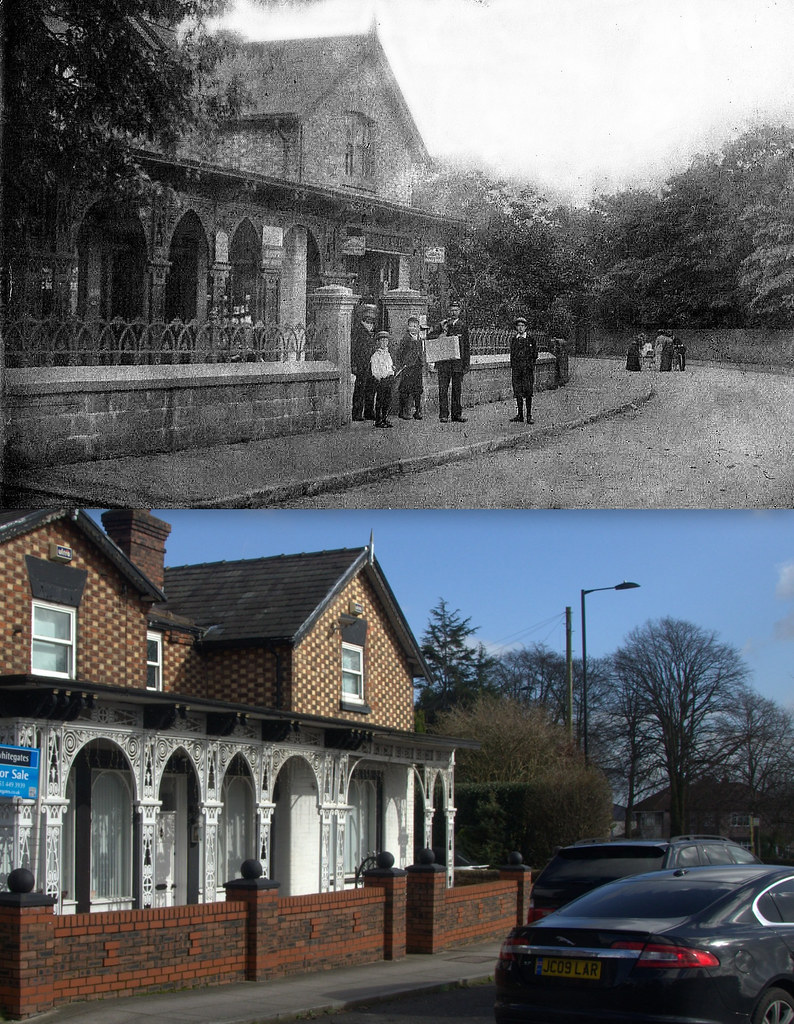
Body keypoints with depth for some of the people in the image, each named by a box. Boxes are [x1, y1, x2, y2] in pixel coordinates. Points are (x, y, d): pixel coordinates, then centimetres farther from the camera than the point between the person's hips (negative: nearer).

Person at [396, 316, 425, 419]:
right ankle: (404, 412, 1)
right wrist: (401, 365, -9)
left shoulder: (420, 340, 15)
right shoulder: (405, 338, -1)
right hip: (407, 367, -5)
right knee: (405, 390, -4)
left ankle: (418, 411, 8)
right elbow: (399, 353, -3)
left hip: (417, 368, 5)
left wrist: (423, 365, 13)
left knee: (417, 391, 3)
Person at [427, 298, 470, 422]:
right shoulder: (442, 324, 8)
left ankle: (457, 414, 9)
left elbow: (467, 347, 10)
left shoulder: (463, 327, 10)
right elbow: (429, 335, 1)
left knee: (457, 389, 4)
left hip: (458, 362, 1)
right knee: (443, 388, -3)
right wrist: (442, 334, -15)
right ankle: (443, 414, -1)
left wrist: (466, 365, 3)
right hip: (444, 362, -1)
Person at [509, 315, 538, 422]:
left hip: (528, 369, -3)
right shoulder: (513, 339, 12)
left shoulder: (531, 340, 2)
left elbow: (535, 355, 4)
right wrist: (511, 368, 10)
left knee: (528, 392, -5)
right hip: (516, 368, 3)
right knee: (518, 392, 3)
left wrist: (533, 367, -3)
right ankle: (520, 415, 9)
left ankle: (529, 416, -2)